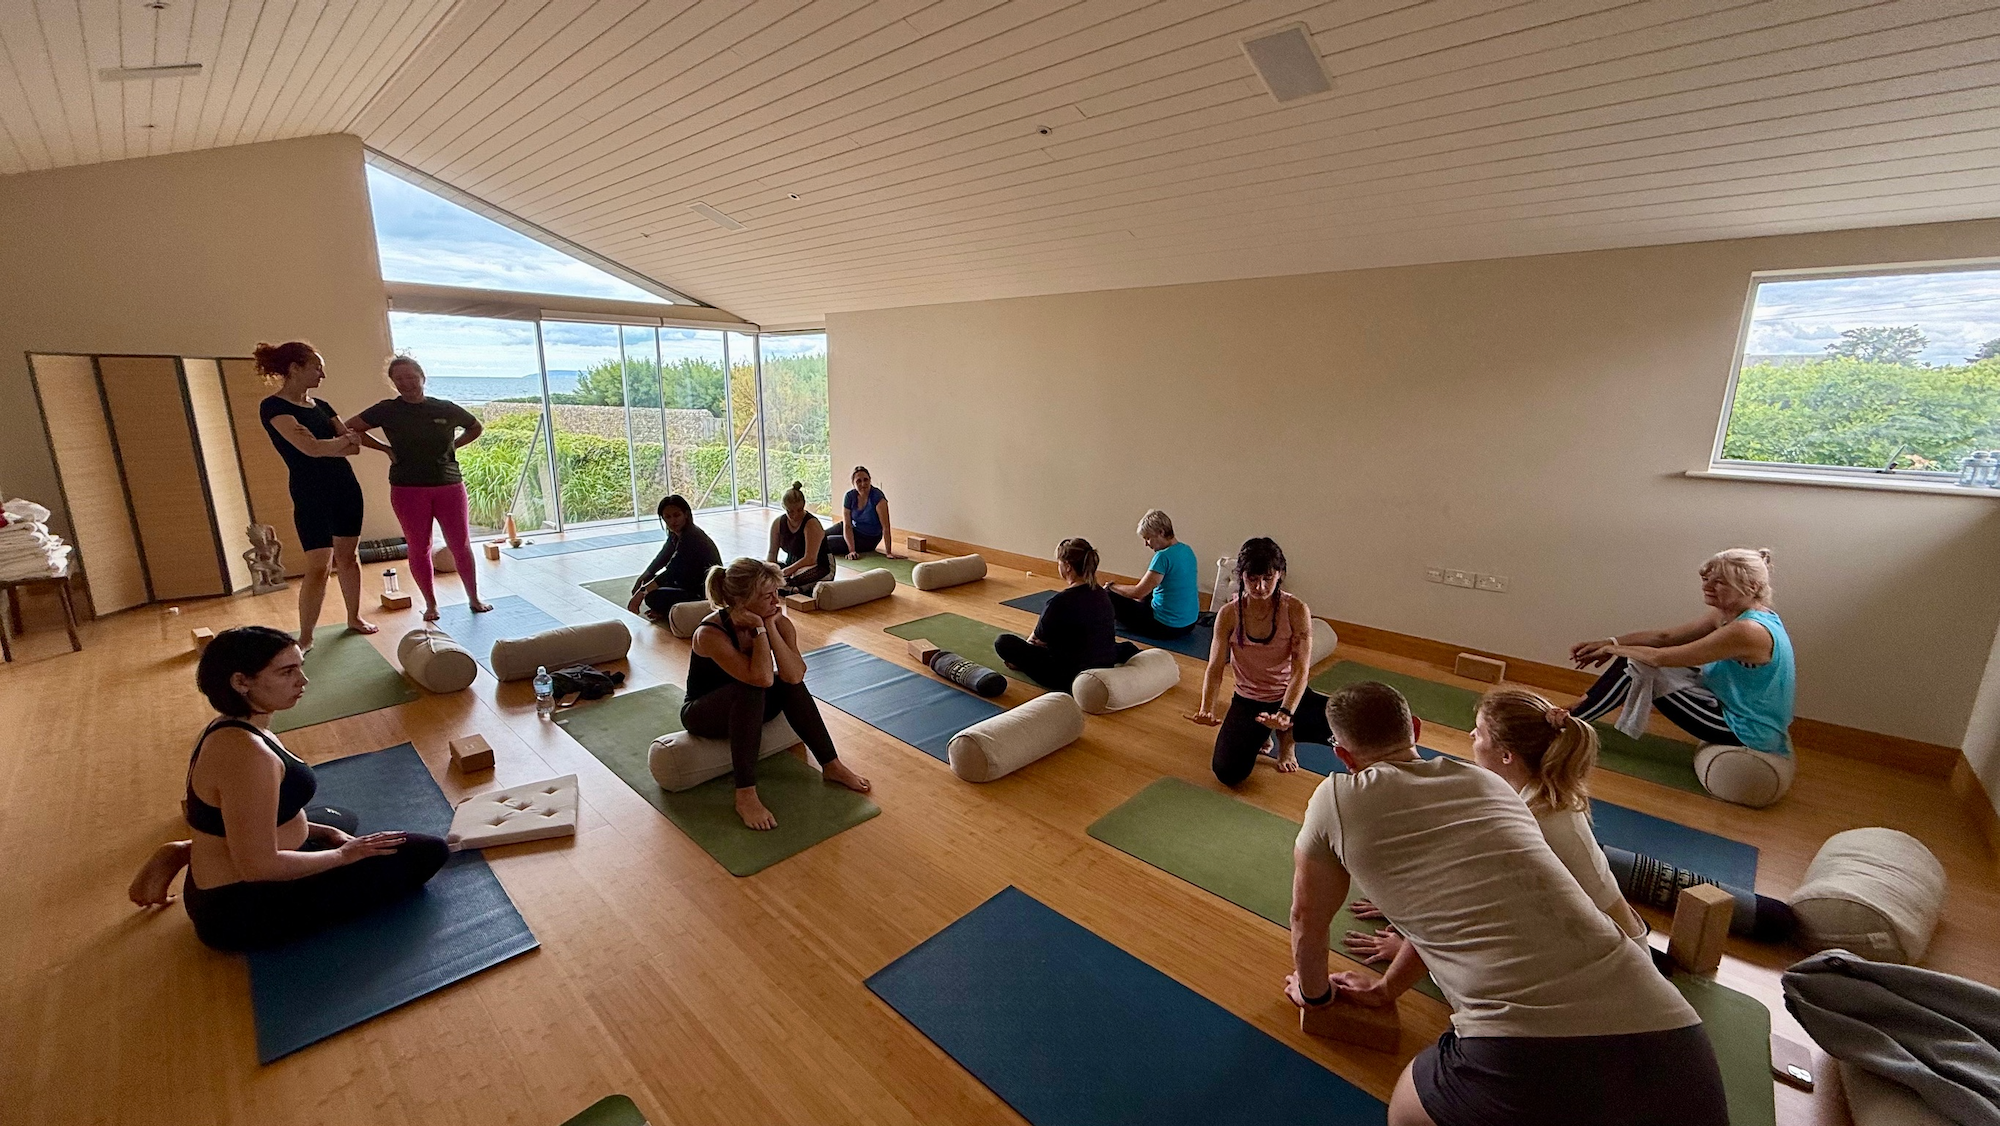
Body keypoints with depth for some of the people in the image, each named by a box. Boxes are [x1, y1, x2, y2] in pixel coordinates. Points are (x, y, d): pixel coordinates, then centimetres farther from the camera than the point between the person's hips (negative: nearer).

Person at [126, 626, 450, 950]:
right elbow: (259, 866, -28)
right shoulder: (246, 754, -31)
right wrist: (343, 855, -14)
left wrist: (326, 833, 6)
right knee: (428, 853, -15)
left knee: (342, 819, 37)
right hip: (245, 910, -9)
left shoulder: (231, 729, 1)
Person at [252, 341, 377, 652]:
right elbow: (309, 447, -21)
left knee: (348, 556, 13)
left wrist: (327, 445, -14)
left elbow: (354, 446, 3)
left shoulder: (321, 405, 11)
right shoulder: (273, 406, -10)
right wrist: (343, 440, -5)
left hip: (346, 487, 6)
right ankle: (305, 638, 3)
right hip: (310, 494, -6)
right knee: (318, 566, -7)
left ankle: (354, 617, 26)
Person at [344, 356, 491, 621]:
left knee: (461, 545, 4)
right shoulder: (388, 410, -1)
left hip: (449, 485, 1)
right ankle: (431, 603, 19)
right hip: (408, 490, 0)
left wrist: (452, 446, 8)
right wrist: (386, 449, -2)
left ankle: (474, 598, 17)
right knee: (419, 548, 6)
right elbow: (349, 429, 3)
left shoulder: (446, 409, 3)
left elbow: (476, 428, 19)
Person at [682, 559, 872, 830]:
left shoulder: (777, 622, -15)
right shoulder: (710, 634, -31)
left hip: (746, 707, 5)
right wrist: (759, 629, -35)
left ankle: (831, 765, -15)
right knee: (750, 691, -35)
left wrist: (771, 627, -31)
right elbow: (761, 678, -41)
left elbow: (795, 675, -29)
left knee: (790, 682, -24)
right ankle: (745, 796, -32)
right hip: (702, 713, -5)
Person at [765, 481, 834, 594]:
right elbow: (772, 553, 5)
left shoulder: (811, 524, -17)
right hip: (793, 565, 8)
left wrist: (784, 572, -26)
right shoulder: (778, 523, 2)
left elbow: (810, 559, -23)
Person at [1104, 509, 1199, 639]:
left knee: (1110, 597, -1)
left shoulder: (1163, 557, -22)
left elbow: (1138, 592, -21)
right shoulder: (1188, 550, 5)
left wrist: (1111, 586, -6)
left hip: (1167, 628, -9)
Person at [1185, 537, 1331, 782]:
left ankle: (1286, 735, 4)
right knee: (1227, 772, -19)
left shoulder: (1296, 610, -16)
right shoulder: (1229, 614, -12)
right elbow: (1215, 667, -15)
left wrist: (1285, 713, -39)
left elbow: (1300, 669, -22)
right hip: (1247, 701, 0)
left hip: (1290, 697, 0)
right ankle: (1260, 733, 17)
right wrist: (1207, 709, -34)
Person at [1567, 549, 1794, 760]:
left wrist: (1614, 649, -11)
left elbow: (1661, 657, -27)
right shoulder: (1727, 613, -1)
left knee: (1635, 665, -16)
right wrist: (1611, 642, -6)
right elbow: (1665, 637, 4)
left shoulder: (1747, 630, -28)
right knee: (1636, 656, 3)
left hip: (1746, 733, -9)